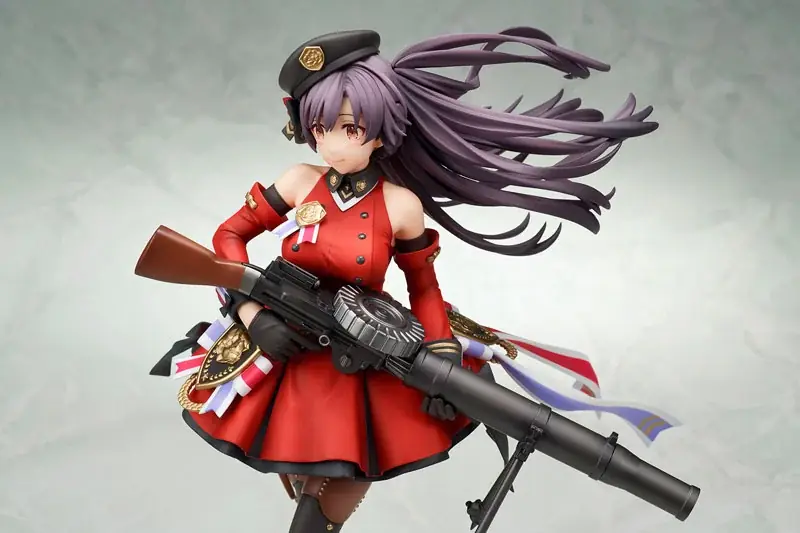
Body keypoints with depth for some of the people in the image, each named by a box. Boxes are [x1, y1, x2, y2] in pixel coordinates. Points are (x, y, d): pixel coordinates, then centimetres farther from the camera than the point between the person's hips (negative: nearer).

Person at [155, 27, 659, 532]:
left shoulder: (401, 205, -13)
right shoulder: (301, 182, -8)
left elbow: (424, 289, 0)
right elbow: (229, 235, 1)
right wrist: (254, 315, -12)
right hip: (285, 348, 2)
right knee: (307, 487, 14)